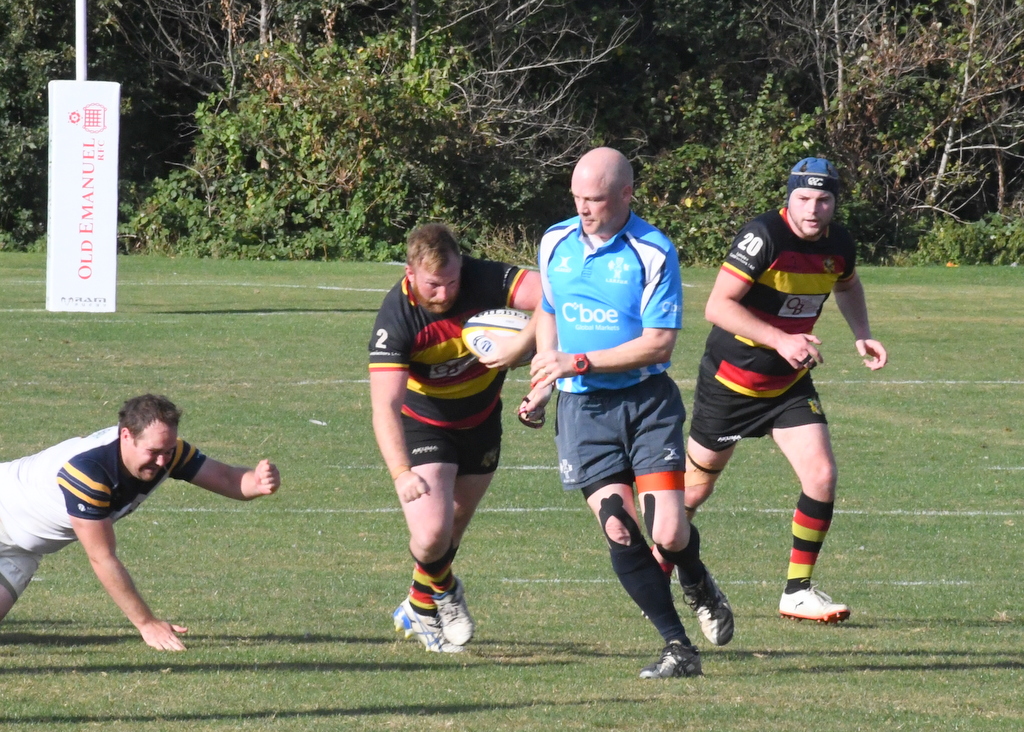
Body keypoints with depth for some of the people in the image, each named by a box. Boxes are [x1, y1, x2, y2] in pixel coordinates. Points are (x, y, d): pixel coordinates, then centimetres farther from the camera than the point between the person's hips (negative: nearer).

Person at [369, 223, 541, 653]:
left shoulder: (484, 281, -25)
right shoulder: (396, 320, -32)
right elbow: (384, 405, -38)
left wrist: (525, 343, -47)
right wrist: (401, 473, -51)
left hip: (481, 419, 3)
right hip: (424, 424, -3)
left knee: (456, 521, 16)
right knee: (432, 533, -18)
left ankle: (421, 606, 43)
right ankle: (441, 590, 19)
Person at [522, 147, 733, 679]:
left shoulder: (653, 252, -10)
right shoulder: (555, 243, 6)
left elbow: (659, 342, -14)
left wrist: (578, 363, -17)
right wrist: (544, 382, 14)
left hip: (647, 401, -3)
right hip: (582, 409, 3)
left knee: (668, 534, -10)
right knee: (619, 532, -11)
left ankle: (698, 585, 28)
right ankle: (678, 648, -2)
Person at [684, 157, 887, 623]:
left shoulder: (838, 244, -4)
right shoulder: (764, 237, -24)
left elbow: (847, 285, 21)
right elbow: (718, 306, -28)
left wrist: (861, 335, 5)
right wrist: (781, 340, -36)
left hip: (789, 383, 5)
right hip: (731, 378, -5)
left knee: (821, 476, -10)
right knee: (696, 487, 7)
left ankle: (798, 592, 2)